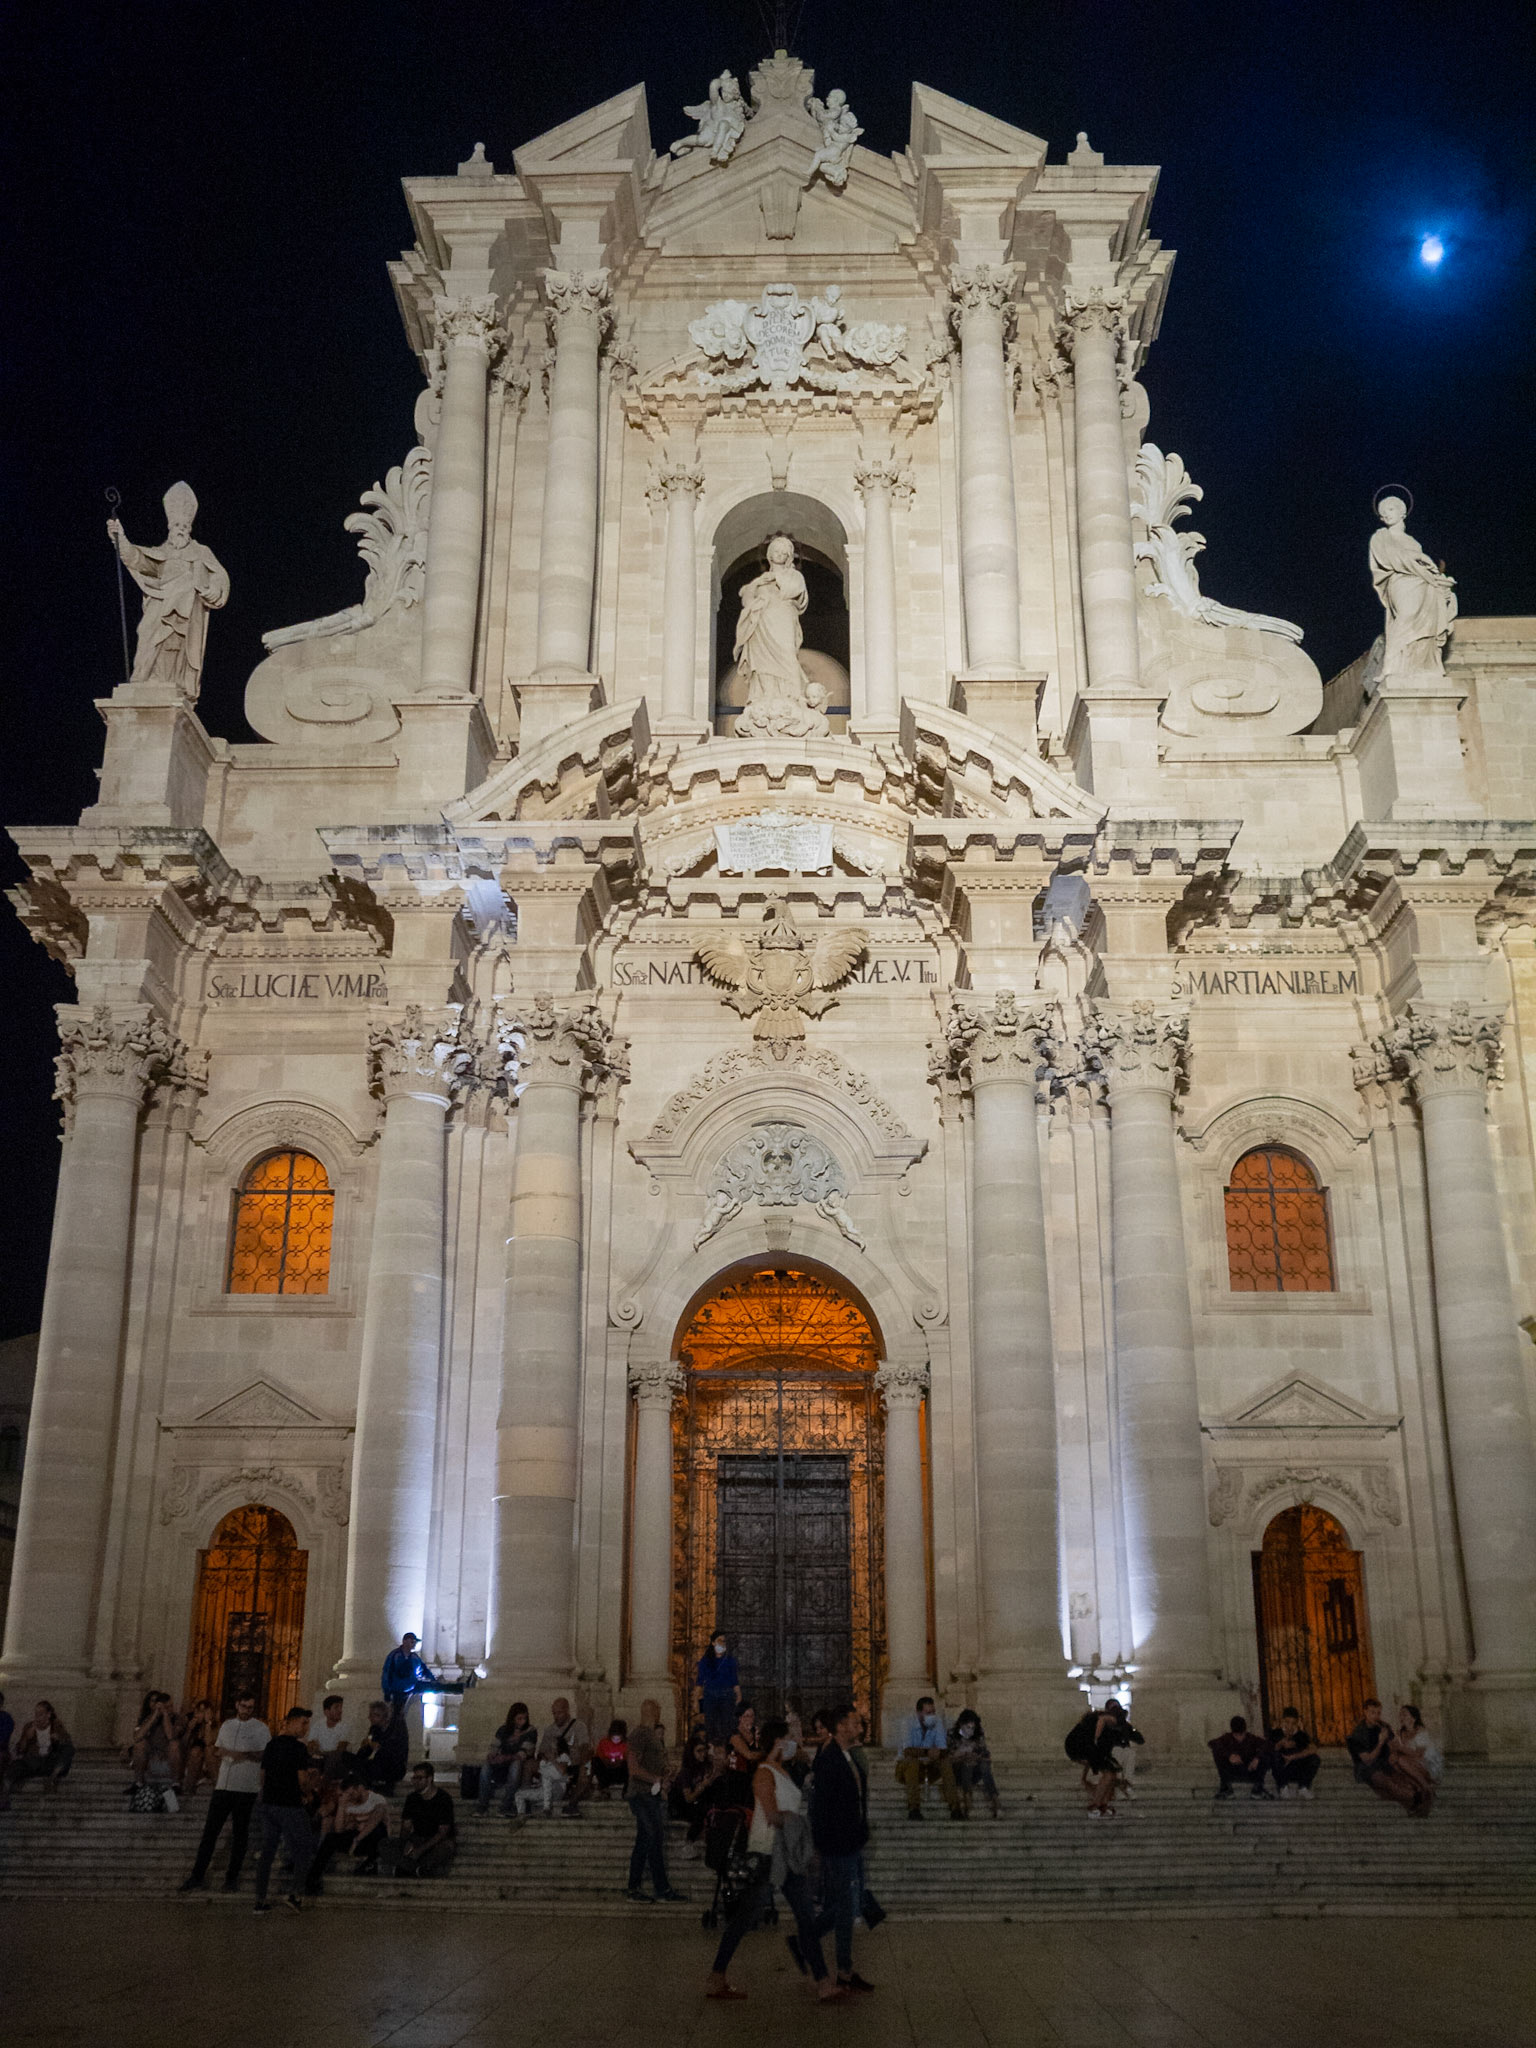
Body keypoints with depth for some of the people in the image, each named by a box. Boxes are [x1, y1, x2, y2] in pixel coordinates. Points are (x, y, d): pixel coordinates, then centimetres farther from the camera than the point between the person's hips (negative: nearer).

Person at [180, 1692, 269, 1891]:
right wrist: (218, 1754, 3)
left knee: (239, 1834, 2)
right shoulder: (227, 1726, 15)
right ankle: (197, 1877, 3)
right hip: (223, 1785, 4)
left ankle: (232, 1877, 10)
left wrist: (245, 1755, -19)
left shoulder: (261, 1729, 1)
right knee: (210, 1831, 0)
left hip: (246, 1788, -4)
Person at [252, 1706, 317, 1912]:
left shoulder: (271, 1745, 10)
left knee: (267, 1851, 10)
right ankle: (296, 1892, -7)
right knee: (305, 1849, 5)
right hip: (290, 1805, -7)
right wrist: (305, 1790, 7)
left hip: (268, 1803, 7)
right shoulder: (299, 1748, -12)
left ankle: (261, 1899, 10)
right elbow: (303, 1780, -14)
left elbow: (263, 1776, 15)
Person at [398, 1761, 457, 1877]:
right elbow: (405, 1826, 6)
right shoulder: (412, 1798, 4)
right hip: (418, 1838, 4)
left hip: (440, 1841, -4)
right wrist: (406, 1843, -16)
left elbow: (443, 1832, -15)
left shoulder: (443, 1799, -12)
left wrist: (421, 1850, -23)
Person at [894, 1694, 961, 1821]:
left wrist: (938, 1753, -34)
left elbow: (944, 1750, -11)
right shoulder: (909, 1724, -17)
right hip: (907, 1768, -3)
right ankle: (913, 1809, -36)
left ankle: (955, 1808, -26)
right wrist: (927, 1752, -43)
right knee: (913, 1762, -34)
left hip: (928, 1768, 3)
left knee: (946, 1762, -22)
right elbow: (907, 1751, -30)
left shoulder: (937, 1724, -6)